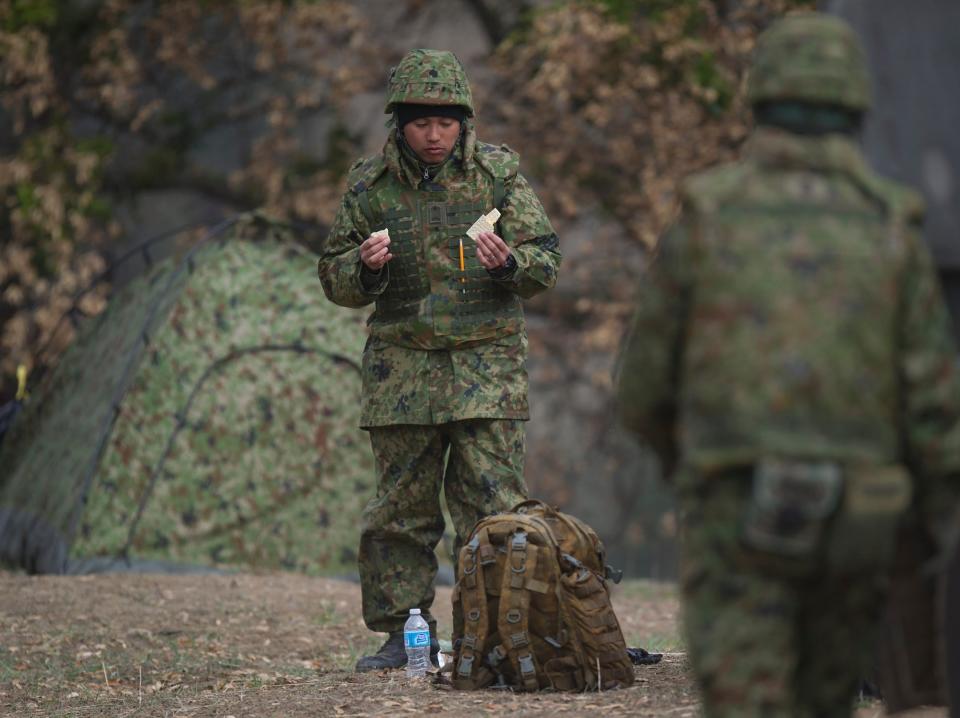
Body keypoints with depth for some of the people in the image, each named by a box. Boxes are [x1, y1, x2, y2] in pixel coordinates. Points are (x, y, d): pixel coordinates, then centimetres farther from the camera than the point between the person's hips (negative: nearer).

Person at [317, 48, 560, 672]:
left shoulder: (499, 172, 2)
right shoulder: (369, 184, 5)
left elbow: (546, 263, 2)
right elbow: (336, 282, 10)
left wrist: (508, 262, -20)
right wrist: (364, 264, -13)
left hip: (487, 363, -1)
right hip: (402, 367, 1)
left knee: (491, 503, -4)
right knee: (401, 507, 3)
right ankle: (404, 635, 11)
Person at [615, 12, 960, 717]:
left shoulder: (704, 218, -1)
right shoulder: (891, 229, 1)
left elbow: (645, 387, 5)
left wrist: (682, 457, 28)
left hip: (740, 519, -2)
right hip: (851, 521, 2)